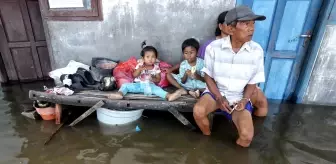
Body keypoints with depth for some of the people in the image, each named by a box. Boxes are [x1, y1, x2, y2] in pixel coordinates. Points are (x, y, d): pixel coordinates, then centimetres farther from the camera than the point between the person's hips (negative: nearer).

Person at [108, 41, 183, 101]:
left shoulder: (156, 67, 1)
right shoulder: (140, 65, 2)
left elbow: (158, 79, 3)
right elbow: (134, 75, -5)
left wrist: (153, 79, -19)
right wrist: (140, 69, -21)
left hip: (149, 85, -2)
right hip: (138, 85, 2)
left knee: (157, 89, -33)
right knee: (125, 85, -16)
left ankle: (169, 96, -53)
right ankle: (120, 94, -43)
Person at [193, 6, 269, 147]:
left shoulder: (257, 51, -11)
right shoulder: (214, 47, -14)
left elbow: (252, 82, 0)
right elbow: (208, 76, -4)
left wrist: (245, 100, -17)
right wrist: (219, 97, -16)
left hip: (239, 97, 1)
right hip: (216, 91, 0)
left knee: (247, 136, -19)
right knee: (198, 111, -29)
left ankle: (234, 150, 21)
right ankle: (207, 137, 6)